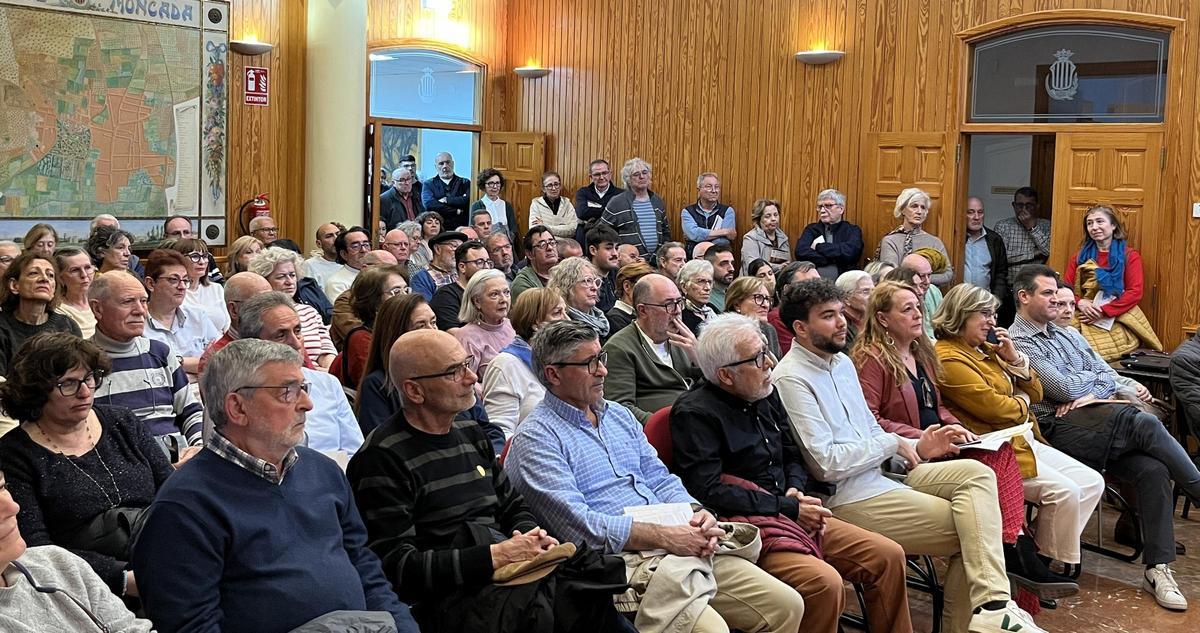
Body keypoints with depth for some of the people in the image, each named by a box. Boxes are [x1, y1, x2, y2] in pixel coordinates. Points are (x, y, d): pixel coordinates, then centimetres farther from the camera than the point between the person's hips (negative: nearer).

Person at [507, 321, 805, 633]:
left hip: (683, 544, 8)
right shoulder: (535, 439, -6)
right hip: (622, 558, -8)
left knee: (786, 606, -1)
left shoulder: (618, 415, 20)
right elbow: (576, 523, -16)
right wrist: (664, 536, -20)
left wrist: (698, 514, -3)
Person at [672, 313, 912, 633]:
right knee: (825, 582, -30)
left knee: (888, 556, -1)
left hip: (792, 514, 8)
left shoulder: (766, 395, 11)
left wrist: (796, 489, -2)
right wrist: (788, 507, -18)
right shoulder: (695, 413, -13)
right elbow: (708, 492, -21)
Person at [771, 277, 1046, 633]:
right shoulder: (791, 379, -15)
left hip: (883, 472, 8)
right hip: (847, 497, -8)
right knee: (971, 525, -13)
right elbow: (828, 463, -21)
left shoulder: (841, 362, 14)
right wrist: (893, 443, -9)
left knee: (976, 473, -11)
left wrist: (915, 449, 1)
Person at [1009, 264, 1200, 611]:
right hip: (1065, 429, -7)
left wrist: (1093, 392, -6)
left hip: (1103, 422, 7)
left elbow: (1109, 376, 17)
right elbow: (1066, 389, -11)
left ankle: (1158, 569, -14)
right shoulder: (1018, 343, -2)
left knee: (1153, 470, -18)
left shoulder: (1069, 334, 25)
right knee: (1145, 424, -28)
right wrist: (1101, 378, 8)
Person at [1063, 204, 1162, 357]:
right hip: (1085, 317, 2)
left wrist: (1104, 311, -12)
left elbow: (1135, 292, -2)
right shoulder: (1080, 255, 18)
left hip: (1118, 318, -2)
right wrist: (1080, 302, -11)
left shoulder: (1129, 255, 8)